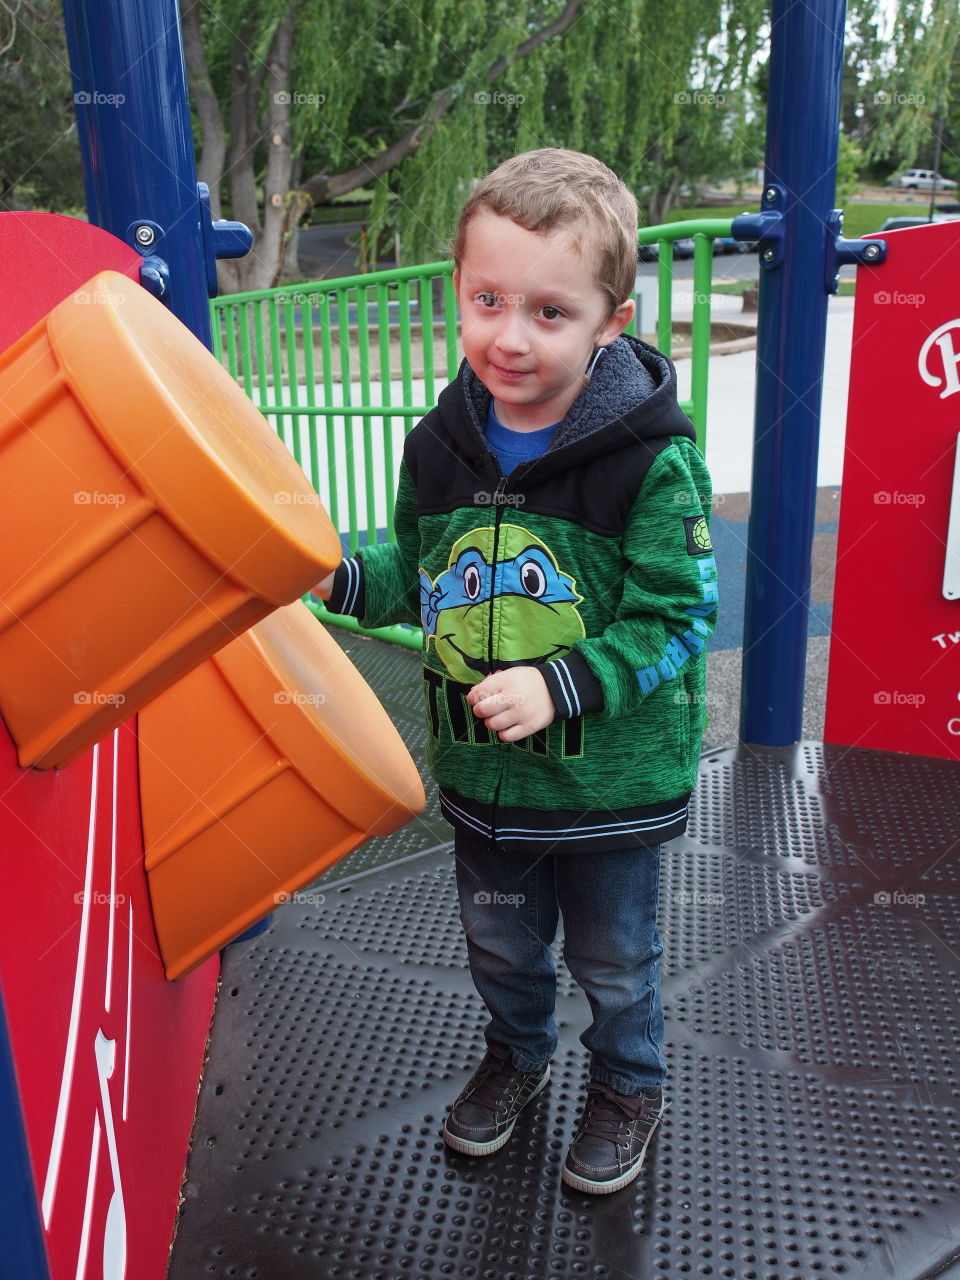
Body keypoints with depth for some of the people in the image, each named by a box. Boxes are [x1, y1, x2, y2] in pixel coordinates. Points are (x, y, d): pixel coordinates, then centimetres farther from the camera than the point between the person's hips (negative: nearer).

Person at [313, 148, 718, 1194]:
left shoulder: (650, 460, -21)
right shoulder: (439, 445, -6)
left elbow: (673, 618, -18)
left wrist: (560, 684, -29)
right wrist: (342, 579, -12)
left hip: (612, 774, -4)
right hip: (480, 766, 5)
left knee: (612, 955, 19)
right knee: (498, 937, 26)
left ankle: (628, 1081, 49)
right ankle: (516, 1053, 56)